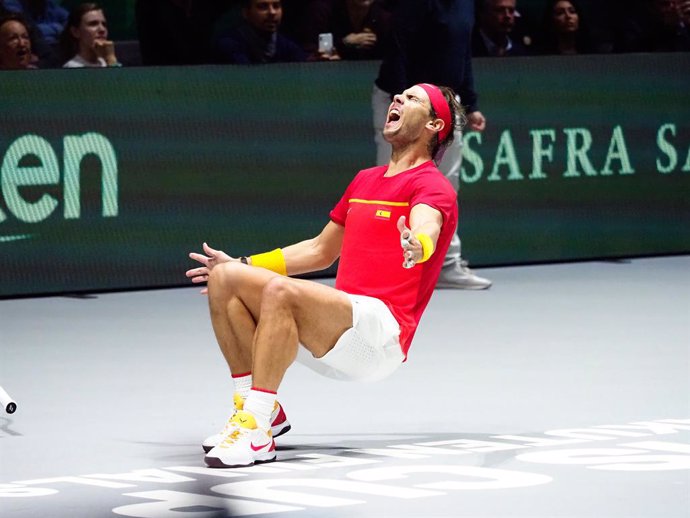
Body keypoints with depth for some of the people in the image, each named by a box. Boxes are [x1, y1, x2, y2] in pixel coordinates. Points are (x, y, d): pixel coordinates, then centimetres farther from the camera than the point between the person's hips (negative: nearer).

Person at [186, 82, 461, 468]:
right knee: (225, 277, -5)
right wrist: (243, 265, 34)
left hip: (379, 335, -8)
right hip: (333, 337, 8)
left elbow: (425, 229, -27)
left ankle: (257, 430, -31)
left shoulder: (433, 186, -2)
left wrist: (417, 246, -52)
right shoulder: (365, 180, 24)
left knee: (281, 290, -33)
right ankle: (262, 410, -3)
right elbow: (321, 250, 36)